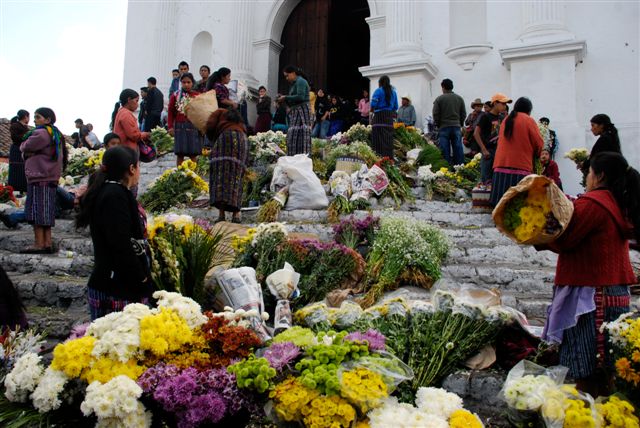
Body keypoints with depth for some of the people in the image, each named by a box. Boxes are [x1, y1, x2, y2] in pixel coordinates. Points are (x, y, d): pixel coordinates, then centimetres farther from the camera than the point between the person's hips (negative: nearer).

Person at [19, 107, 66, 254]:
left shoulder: (41, 133, -12)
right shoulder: (55, 134, 18)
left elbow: (25, 147, -10)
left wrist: (24, 146, 12)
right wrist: (27, 151, 6)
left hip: (39, 177, -10)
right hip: (49, 177, 10)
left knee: (37, 211, -7)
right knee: (46, 213, 10)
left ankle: (39, 244, -6)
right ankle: (47, 244, 12)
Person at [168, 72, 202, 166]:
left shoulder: (197, 96, 3)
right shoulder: (175, 95, 4)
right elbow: (171, 112, 5)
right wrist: (170, 127, -1)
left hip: (194, 127, 0)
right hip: (180, 126, 0)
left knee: (193, 154, 3)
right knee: (180, 154, 4)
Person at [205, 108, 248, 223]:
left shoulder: (220, 112, 25)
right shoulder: (239, 122, 39)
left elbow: (210, 126, 9)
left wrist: (211, 139, 28)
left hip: (226, 136, -4)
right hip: (242, 141, 4)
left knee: (220, 174, -6)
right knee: (236, 177, 5)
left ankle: (221, 213, -19)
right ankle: (236, 214, -6)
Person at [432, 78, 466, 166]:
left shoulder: (439, 99, -3)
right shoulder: (459, 98, 8)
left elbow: (435, 114, -3)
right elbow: (463, 114, 8)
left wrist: (438, 125, 10)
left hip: (444, 127, -3)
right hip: (457, 127, 3)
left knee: (445, 151, -1)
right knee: (458, 149, 4)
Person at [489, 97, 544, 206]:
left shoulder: (506, 120, 15)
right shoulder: (529, 120, -1)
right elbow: (539, 144, -1)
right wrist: (535, 154, 18)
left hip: (501, 165, 5)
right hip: (521, 167, -5)